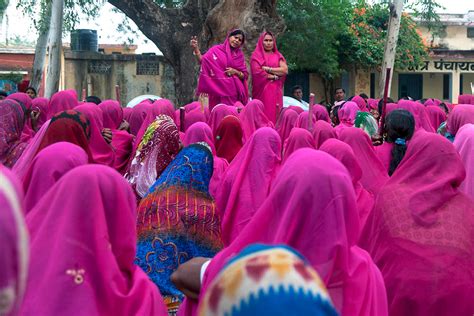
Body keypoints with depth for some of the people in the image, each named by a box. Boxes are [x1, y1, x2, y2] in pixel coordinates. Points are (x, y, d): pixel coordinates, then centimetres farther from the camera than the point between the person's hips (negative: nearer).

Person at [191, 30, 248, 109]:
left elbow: (245, 75, 12)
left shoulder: (240, 55, 14)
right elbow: (203, 61, -7)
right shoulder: (216, 50, 6)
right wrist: (196, 48, -20)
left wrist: (235, 72, -6)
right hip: (219, 90, -2)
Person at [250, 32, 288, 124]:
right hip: (262, 90, -3)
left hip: (276, 91, 3)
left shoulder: (278, 55, 17)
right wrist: (274, 76, -4)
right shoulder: (256, 55, 8)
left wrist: (267, 69, -4)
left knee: (275, 114, -4)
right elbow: (257, 71, -8)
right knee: (264, 113, -12)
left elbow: (285, 70, 2)